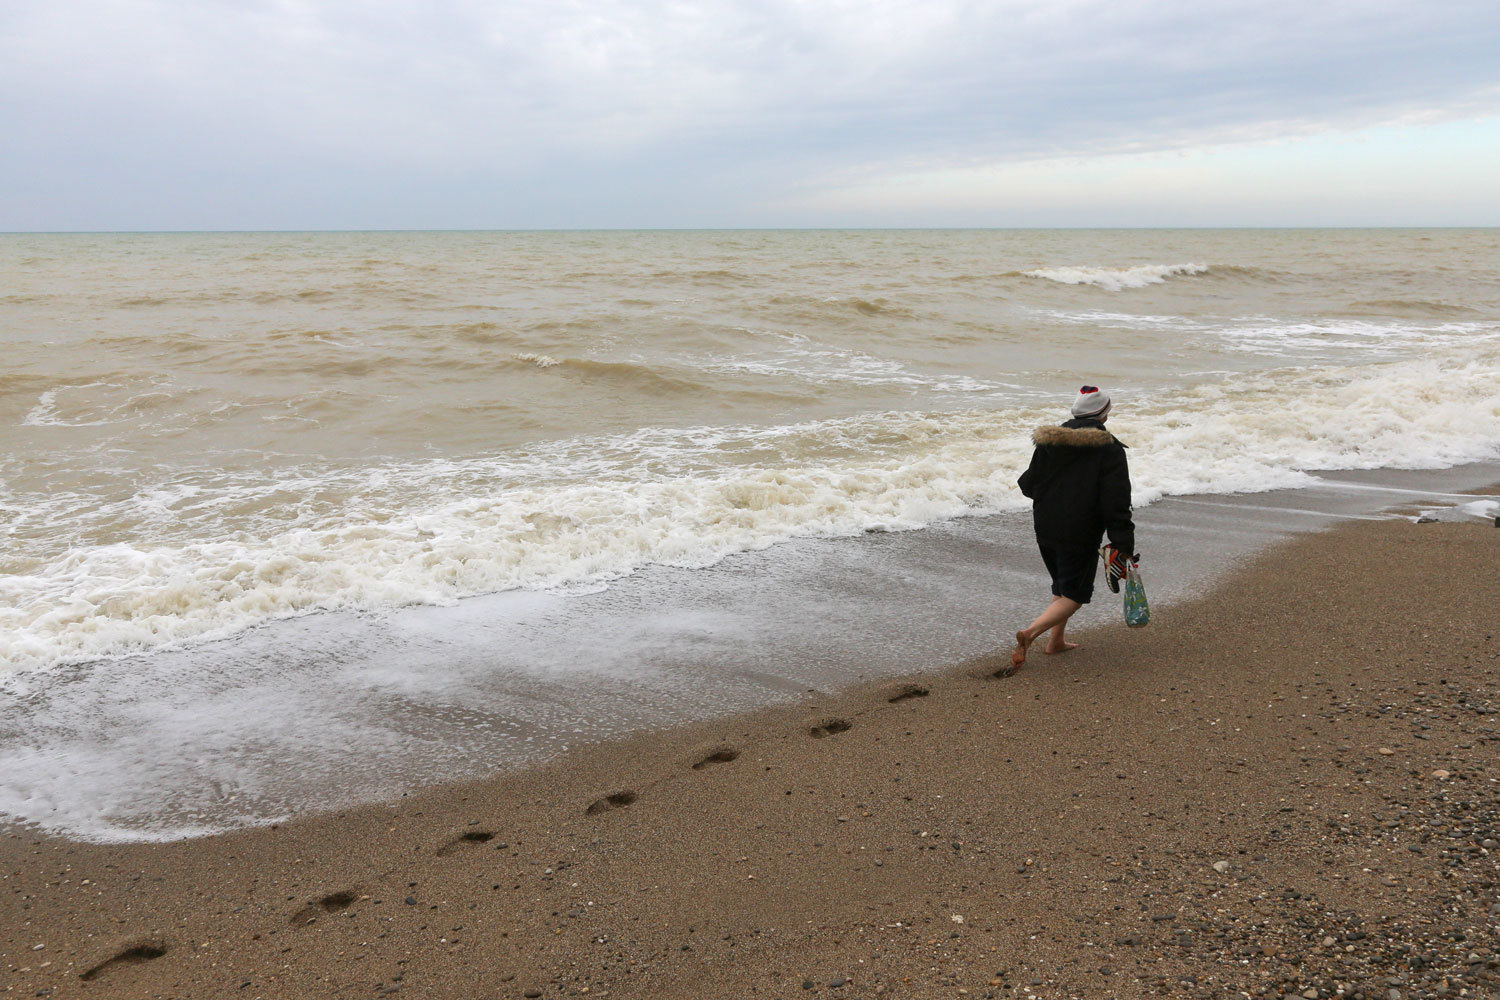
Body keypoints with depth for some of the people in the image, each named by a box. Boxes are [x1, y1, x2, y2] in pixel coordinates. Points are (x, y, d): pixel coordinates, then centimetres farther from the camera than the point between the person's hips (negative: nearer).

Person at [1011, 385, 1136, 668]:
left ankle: (1056, 641, 26)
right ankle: (1030, 633, -18)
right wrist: (1123, 546, -13)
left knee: (1063, 586, 24)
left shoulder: (1049, 441, 5)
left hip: (1045, 530, 6)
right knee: (1075, 594, 2)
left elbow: (1029, 485, 11)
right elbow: (1116, 502, -13)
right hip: (1080, 535, -5)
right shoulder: (1108, 448, -8)